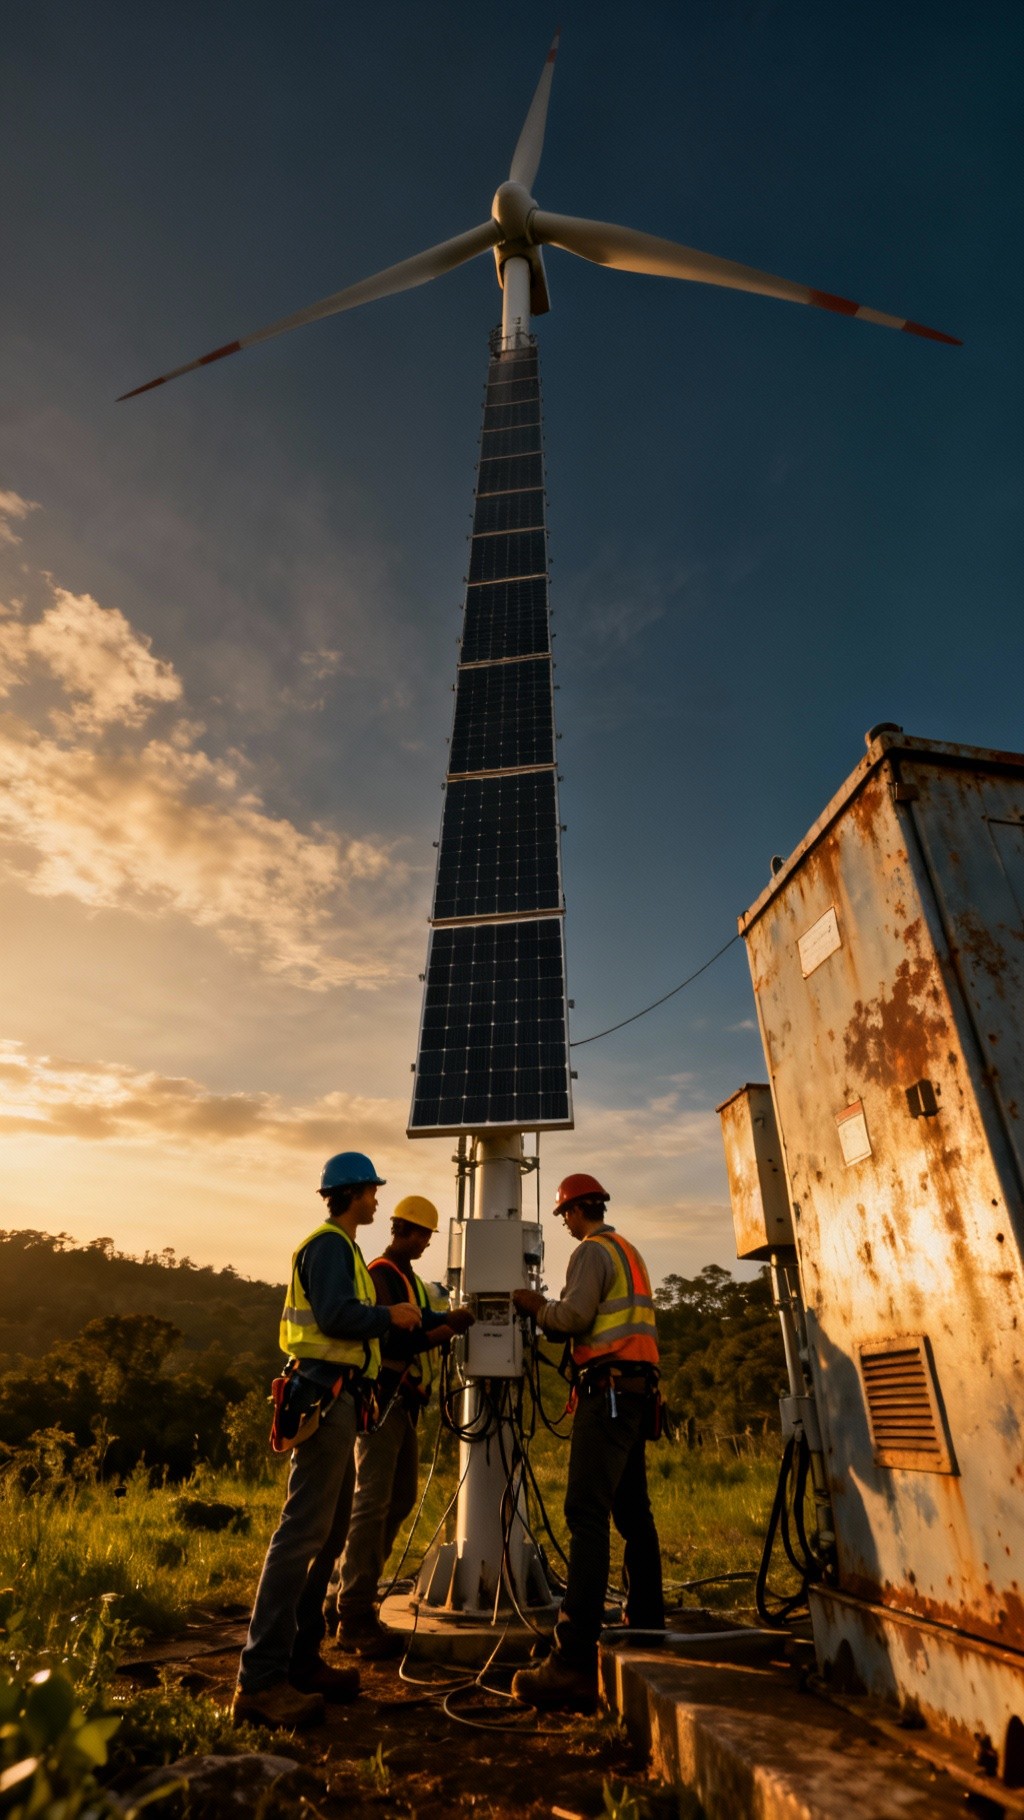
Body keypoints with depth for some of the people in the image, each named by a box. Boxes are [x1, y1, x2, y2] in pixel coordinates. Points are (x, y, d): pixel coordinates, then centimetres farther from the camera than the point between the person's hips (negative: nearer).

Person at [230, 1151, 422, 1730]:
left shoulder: (340, 1247, 19)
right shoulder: (329, 1245, -13)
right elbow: (335, 1316, -25)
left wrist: (402, 1323, 16)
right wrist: (390, 1317, -12)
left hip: (336, 1398, 11)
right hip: (325, 1394, -11)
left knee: (329, 1533, 16)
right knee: (303, 1531, -9)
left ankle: (301, 1659, 26)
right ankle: (261, 1681, -4)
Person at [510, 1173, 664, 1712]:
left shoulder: (592, 1251, -8)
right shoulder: (629, 1251, 20)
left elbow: (574, 1315, -19)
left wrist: (536, 1306, -1)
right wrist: (550, 1313, 19)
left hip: (608, 1389, -10)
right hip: (637, 1389, 10)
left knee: (587, 1515, -13)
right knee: (633, 1512, 17)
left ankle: (574, 1664, -16)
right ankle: (648, 1627, 25)